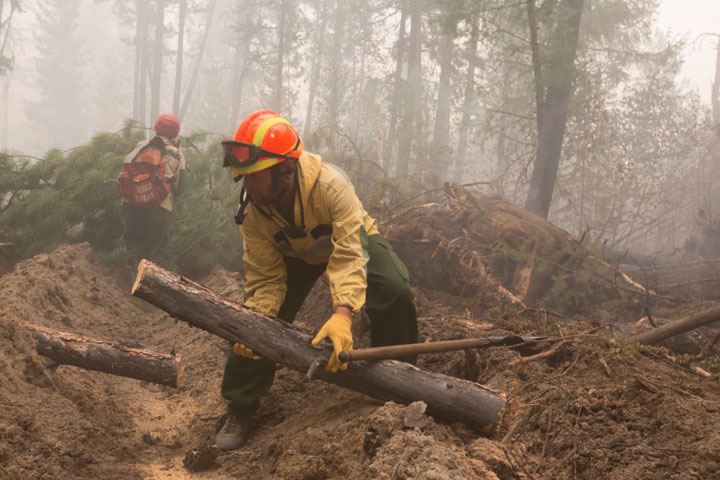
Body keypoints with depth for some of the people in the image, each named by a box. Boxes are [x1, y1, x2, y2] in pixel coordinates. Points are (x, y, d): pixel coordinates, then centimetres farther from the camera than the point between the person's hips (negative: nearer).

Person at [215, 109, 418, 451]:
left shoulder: (330, 185, -42)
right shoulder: (252, 209, -28)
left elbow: (348, 256, -47)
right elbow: (265, 278, -23)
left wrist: (342, 314, -61)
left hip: (350, 238, -3)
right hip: (295, 253, 3)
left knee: (394, 292, -26)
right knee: (260, 316, -14)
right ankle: (241, 407, 5)